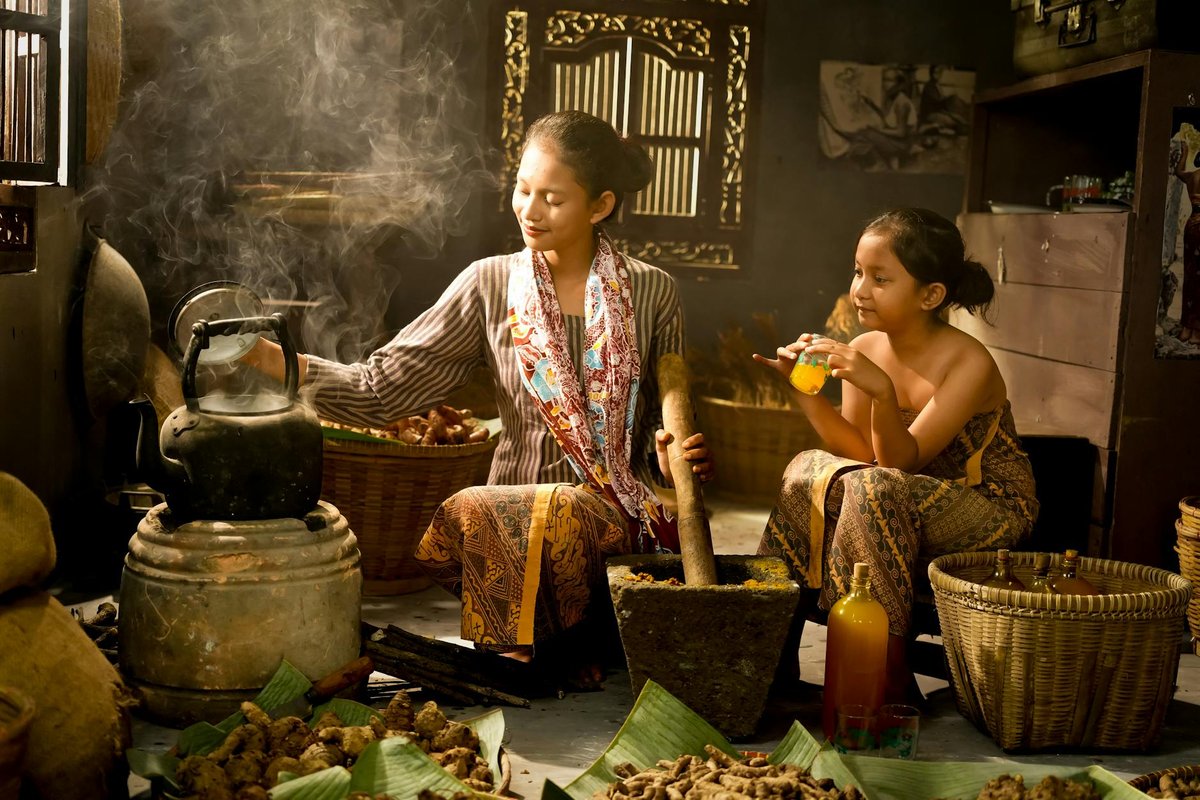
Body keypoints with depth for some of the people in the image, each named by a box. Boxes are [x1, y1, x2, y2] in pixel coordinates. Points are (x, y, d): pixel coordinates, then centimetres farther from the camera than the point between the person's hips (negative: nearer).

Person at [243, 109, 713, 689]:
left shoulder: (650, 293, 4)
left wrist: (674, 459, -9)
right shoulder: (491, 285, 4)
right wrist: (271, 359, -16)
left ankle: (565, 643, -5)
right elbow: (384, 387, -3)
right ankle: (564, 642, -6)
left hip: (624, 515, -2)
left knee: (471, 514, -31)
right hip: (520, 509, 2)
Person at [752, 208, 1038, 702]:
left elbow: (900, 461, -24)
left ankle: (888, 677, -21)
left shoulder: (967, 362, -20)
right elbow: (858, 452, -5)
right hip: (913, 508, 6)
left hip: (993, 508, -6)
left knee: (872, 489, -30)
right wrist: (806, 390, -15)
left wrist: (881, 391, -40)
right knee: (810, 470, -12)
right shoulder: (864, 349, -4)